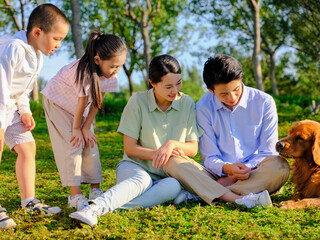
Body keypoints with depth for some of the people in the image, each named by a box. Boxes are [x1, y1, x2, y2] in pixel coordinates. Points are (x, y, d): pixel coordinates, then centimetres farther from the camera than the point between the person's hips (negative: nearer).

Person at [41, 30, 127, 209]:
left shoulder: (110, 73, -18)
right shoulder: (84, 71, -38)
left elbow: (97, 100, -11)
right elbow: (82, 103, -26)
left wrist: (86, 128, -9)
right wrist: (76, 129, -15)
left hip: (79, 108, 6)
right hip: (58, 103, -6)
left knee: (90, 144, 0)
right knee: (72, 146, -13)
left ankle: (96, 189, 7)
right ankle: (75, 195, -12)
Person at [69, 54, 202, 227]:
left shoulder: (187, 104, 1)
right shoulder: (138, 101, -7)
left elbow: (193, 149, 2)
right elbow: (129, 148, -6)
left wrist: (173, 144, -19)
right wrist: (158, 154, -19)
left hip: (166, 175, 2)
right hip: (134, 168, -2)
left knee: (174, 186, -35)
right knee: (142, 180, -39)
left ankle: (110, 207, -45)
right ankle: (95, 208, -61)